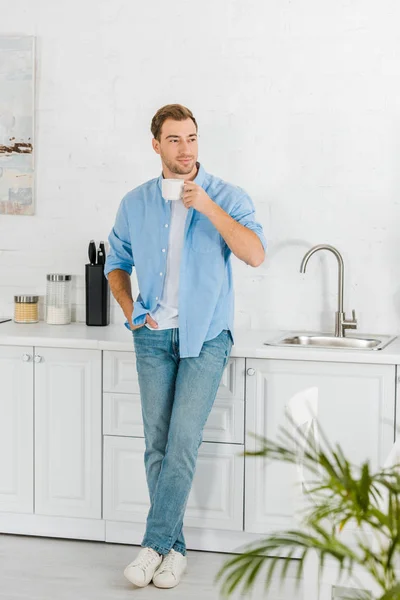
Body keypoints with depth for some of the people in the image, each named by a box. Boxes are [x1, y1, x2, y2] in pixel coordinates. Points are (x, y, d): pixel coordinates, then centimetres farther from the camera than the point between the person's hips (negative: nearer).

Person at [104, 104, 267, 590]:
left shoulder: (227, 197, -2)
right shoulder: (135, 204, 7)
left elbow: (256, 254, -16)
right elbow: (117, 262, 20)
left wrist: (208, 207, -22)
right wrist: (129, 308, 4)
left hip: (206, 336, -3)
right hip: (154, 337, 3)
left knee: (182, 443, -11)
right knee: (157, 446, 2)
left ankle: (154, 544, -1)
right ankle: (174, 547, 13)